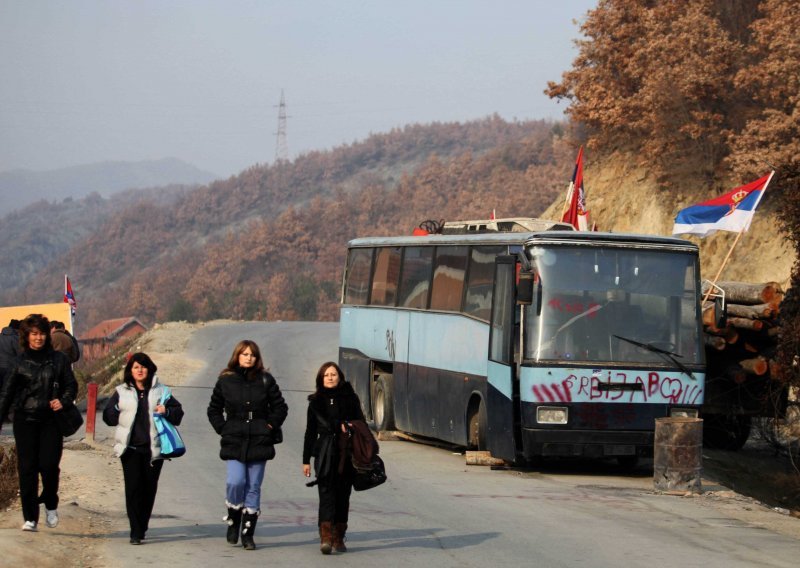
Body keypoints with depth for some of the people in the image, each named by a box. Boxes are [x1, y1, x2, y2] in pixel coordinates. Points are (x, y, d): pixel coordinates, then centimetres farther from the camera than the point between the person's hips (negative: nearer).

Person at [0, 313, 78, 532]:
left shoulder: (58, 359, 5)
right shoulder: (19, 362, 5)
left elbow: (71, 385, 12)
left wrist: (63, 401, -8)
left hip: (50, 419, 0)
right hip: (25, 420, 0)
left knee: (49, 464, -10)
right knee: (27, 468, -3)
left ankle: (51, 505, 17)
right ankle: (30, 518, 1)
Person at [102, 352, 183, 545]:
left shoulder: (161, 391, 10)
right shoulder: (121, 392, 10)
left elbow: (178, 413, 12)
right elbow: (108, 415, 13)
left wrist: (166, 412, -8)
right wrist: (122, 416, -5)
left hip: (153, 448, 1)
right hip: (130, 447, -1)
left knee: (149, 488, 4)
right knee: (133, 487, -9)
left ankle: (142, 527, 21)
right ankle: (136, 532, -9)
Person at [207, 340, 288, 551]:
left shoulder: (265, 380, 4)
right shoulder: (225, 381, 5)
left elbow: (280, 407, 11)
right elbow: (214, 409, 14)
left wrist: (270, 426, 1)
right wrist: (223, 429, 3)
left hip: (259, 442, 1)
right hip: (234, 442, -1)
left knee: (253, 488, 2)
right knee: (235, 482, -16)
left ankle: (248, 534, 8)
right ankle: (233, 520, 10)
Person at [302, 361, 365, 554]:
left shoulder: (350, 399, 7)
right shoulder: (316, 401, 10)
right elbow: (310, 432, 13)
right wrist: (306, 460, 11)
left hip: (346, 454, 1)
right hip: (325, 456, -1)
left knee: (343, 495, 5)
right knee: (327, 493, -13)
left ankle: (338, 537, 14)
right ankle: (326, 538, -25)